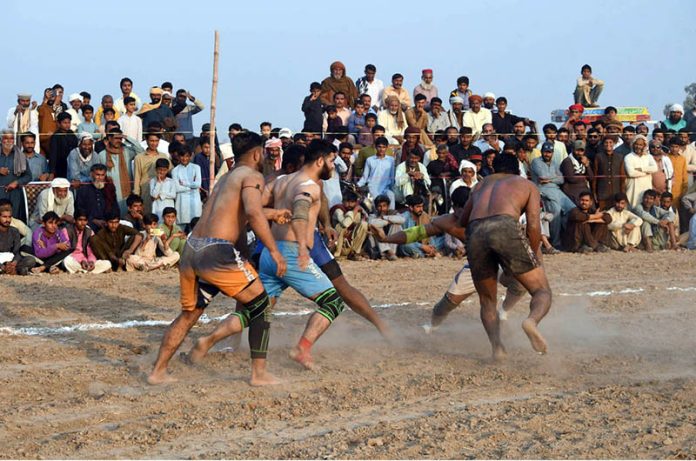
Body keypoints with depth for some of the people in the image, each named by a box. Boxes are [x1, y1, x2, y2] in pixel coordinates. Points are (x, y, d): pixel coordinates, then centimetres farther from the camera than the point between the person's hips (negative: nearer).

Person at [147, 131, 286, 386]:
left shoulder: (225, 178, 25)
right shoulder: (252, 176, -1)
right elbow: (253, 212, -17)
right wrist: (274, 250, -15)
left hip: (191, 250, 8)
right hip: (216, 252, -8)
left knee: (189, 314, 22)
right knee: (260, 306, 5)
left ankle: (157, 371, 21)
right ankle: (259, 373, 0)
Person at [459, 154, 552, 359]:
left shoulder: (482, 184, 37)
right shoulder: (527, 185, 27)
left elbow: (462, 221, 46)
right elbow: (533, 226, 12)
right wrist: (533, 257, 23)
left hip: (475, 233, 3)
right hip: (505, 227, -3)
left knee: (487, 301, 20)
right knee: (542, 291, 2)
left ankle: (496, 344, -6)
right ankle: (532, 320, -31)